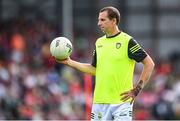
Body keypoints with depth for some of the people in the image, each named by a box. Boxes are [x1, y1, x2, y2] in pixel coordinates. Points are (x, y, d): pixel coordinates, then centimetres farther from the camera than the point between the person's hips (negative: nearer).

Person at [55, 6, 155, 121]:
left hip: (121, 101, -6)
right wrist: (69, 62, 15)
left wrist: (137, 90, -9)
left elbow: (149, 64, -5)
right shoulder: (99, 42, 13)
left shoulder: (128, 41, -6)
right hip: (99, 101, 6)